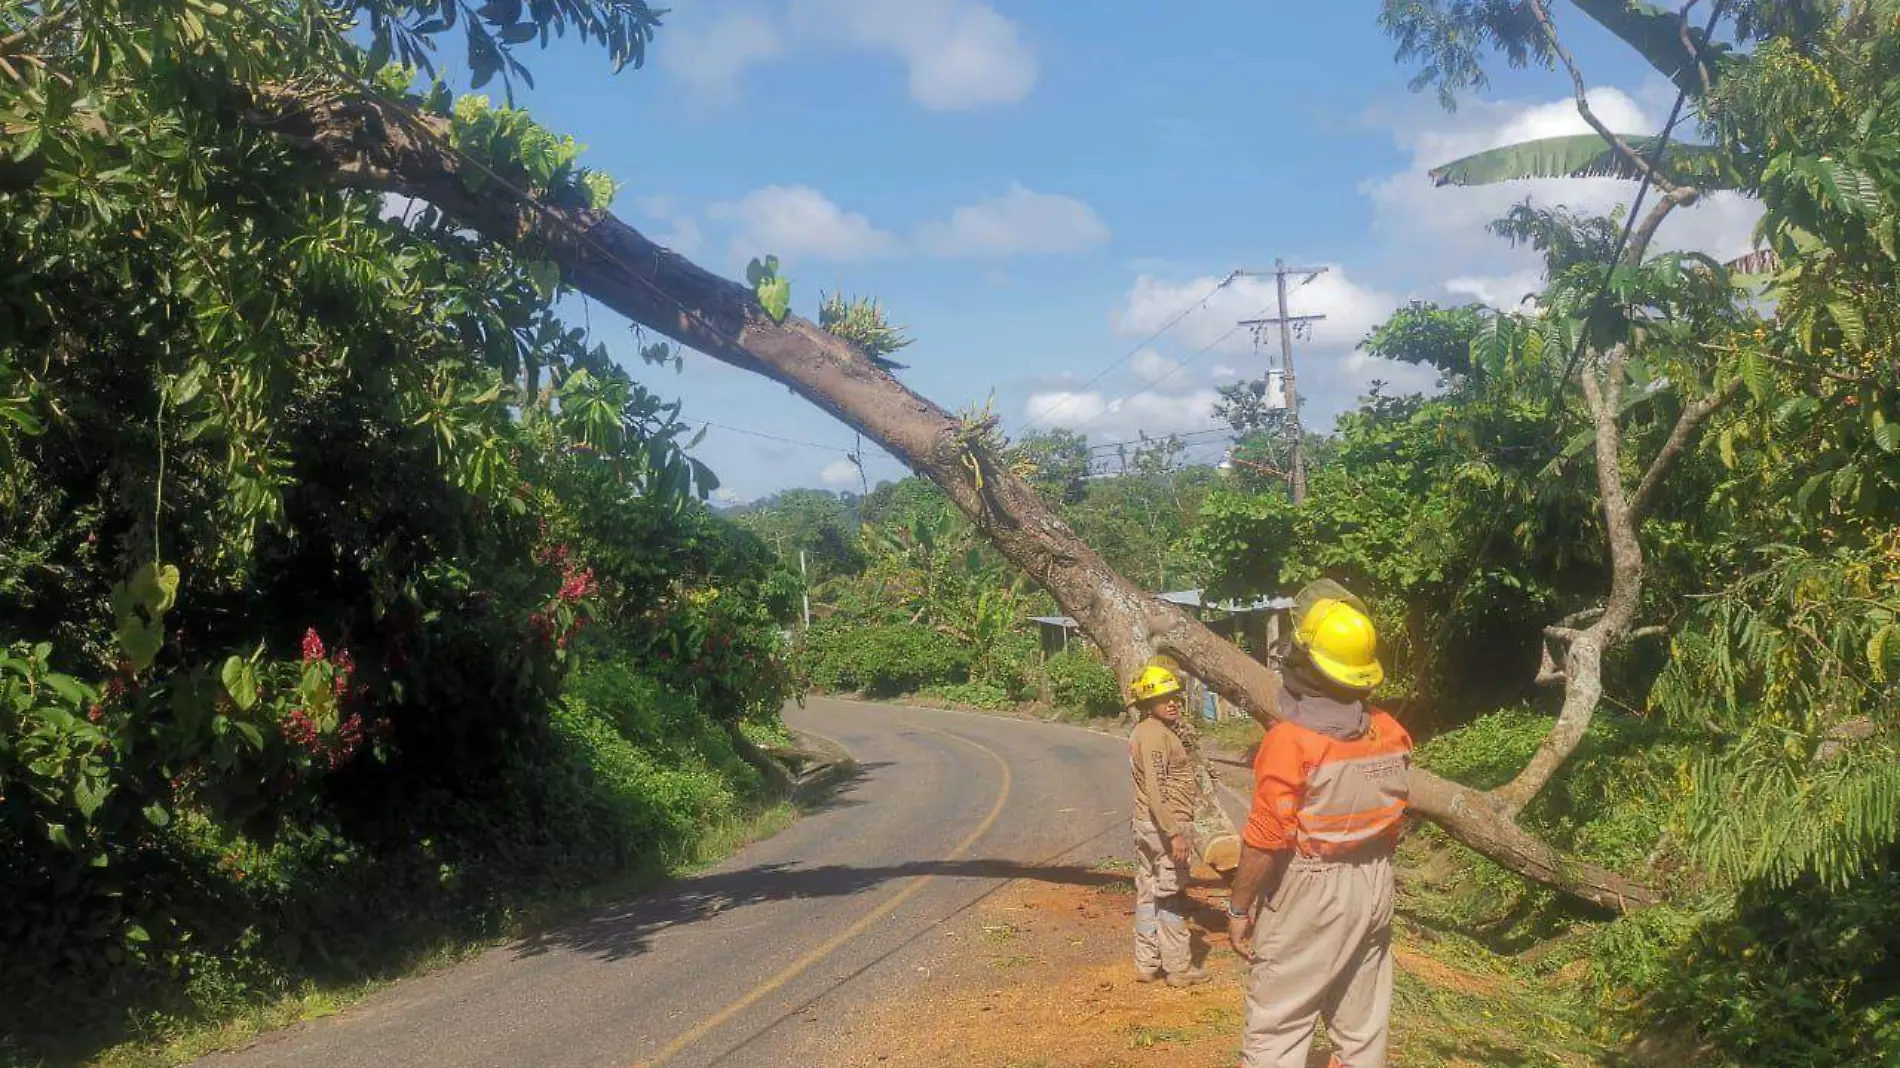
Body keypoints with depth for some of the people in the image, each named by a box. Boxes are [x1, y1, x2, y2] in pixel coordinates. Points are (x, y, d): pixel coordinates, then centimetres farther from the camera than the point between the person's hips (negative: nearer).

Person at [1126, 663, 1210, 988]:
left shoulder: (1143, 732, 13)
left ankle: (1147, 964, 21)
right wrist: (1175, 833, -26)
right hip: (1165, 825, -10)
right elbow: (1156, 791, -25)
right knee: (1170, 897, -1)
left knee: (1148, 894, 13)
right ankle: (1179, 968, 7)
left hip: (1146, 824, 10)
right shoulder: (1156, 735, -19)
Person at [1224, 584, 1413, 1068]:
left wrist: (1239, 906, -9)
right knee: (1362, 1028, 17)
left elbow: (1266, 841, -19)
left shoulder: (1290, 741, -22)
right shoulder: (1391, 732, -2)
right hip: (1374, 891, 7)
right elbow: (1393, 815, 10)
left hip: (1307, 898, -6)